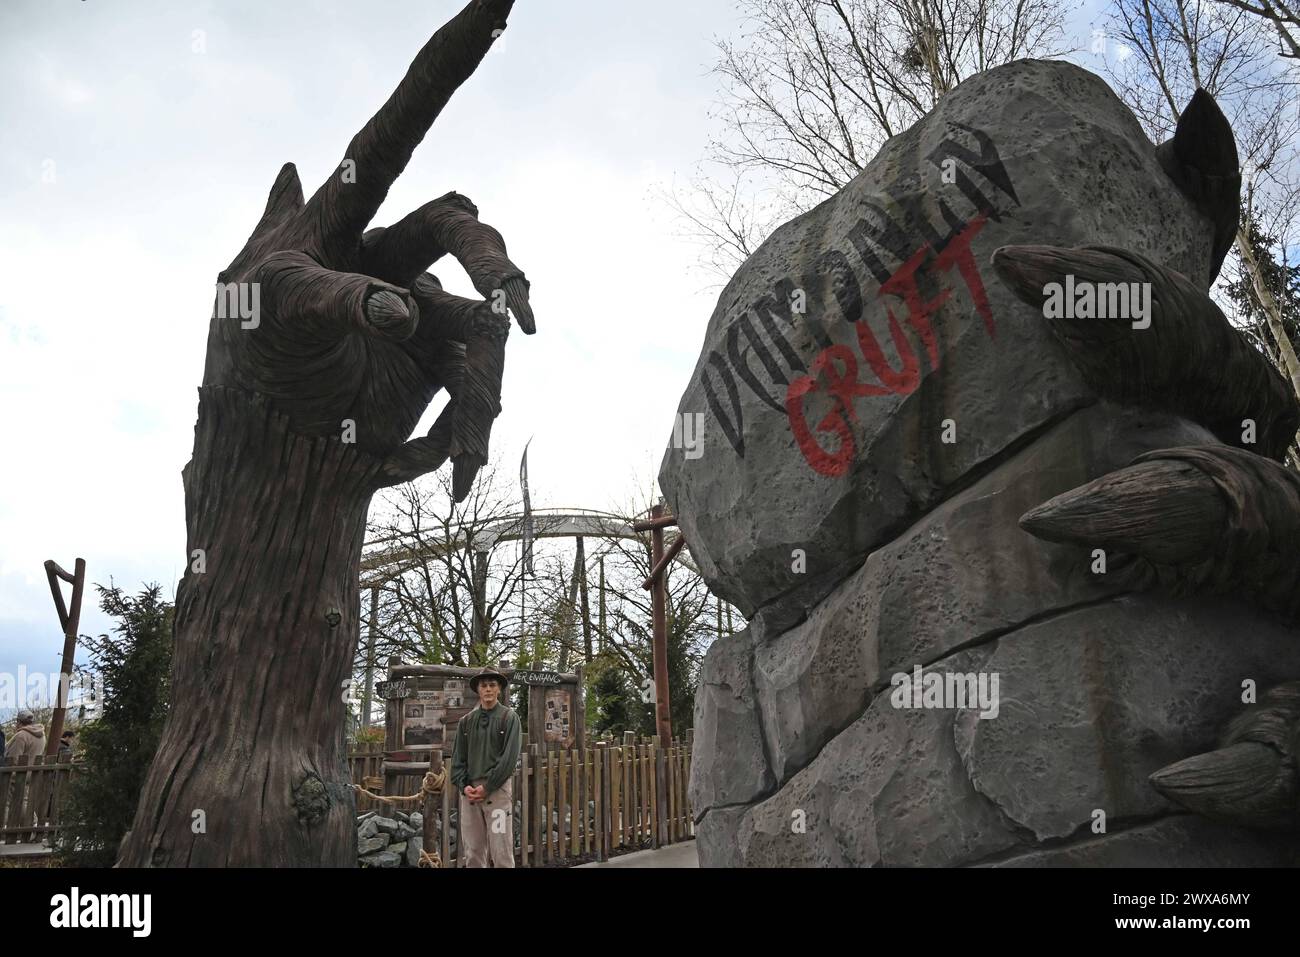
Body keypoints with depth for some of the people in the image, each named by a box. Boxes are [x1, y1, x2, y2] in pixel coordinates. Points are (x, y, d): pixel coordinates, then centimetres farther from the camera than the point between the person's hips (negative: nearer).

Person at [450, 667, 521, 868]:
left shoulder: (509, 717, 3)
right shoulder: (466, 721, 14)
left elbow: (510, 757, -6)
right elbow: (458, 758, 12)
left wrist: (487, 787, -11)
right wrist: (463, 786, -5)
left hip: (498, 789, -4)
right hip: (470, 791, 4)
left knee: (501, 851, -8)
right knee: (472, 852, 5)